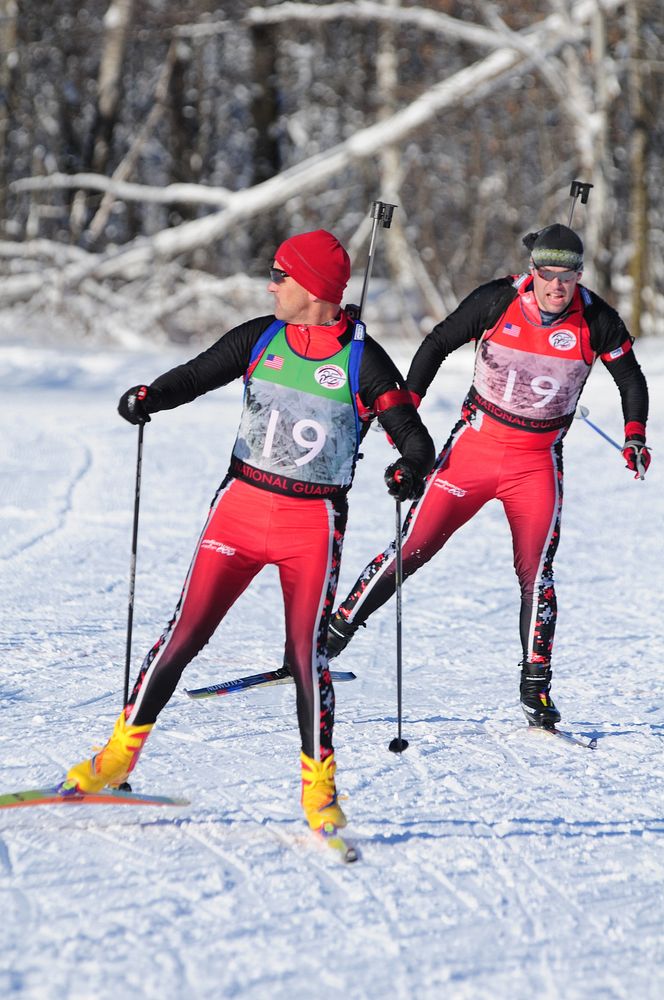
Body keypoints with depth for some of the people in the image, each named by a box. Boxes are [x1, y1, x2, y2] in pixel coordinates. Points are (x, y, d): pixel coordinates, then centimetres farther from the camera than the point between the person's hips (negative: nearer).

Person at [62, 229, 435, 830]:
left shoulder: (362, 360, -7)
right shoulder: (260, 338, 4)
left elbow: (415, 438, -7)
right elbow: (196, 376, 11)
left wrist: (413, 471, -30)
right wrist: (148, 397, -9)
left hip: (314, 522, -3)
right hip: (241, 505, 3)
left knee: (307, 651, -9)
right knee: (185, 633, 0)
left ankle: (318, 785, 4)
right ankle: (121, 752, 11)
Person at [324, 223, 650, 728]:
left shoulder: (597, 321, -9)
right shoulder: (496, 301, -12)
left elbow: (631, 378, 8)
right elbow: (438, 343, 1)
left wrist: (635, 435, -5)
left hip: (539, 462, 1)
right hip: (475, 444, -1)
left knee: (536, 573, -4)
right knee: (414, 545, -4)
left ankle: (536, 688, 7)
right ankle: (338, 629, 9)